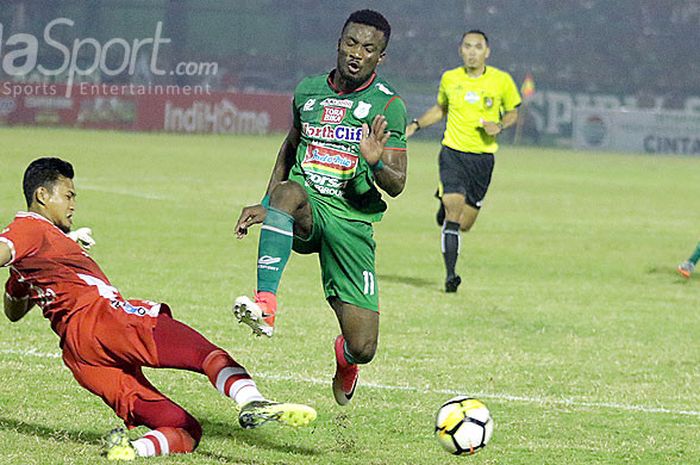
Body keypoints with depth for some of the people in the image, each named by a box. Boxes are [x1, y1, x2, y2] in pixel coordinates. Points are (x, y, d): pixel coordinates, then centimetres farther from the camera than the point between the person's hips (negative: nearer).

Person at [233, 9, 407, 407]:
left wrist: (377, 164, -28)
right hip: (305, 211, 2)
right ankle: (265, 304, -46)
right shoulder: (308, 91, 9)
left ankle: (344, 357, 35)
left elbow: (397, 185, -6)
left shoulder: (388, 105, -2)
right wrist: (266, 203, 21)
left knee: (363, 349, -7)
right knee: (289, 191, -38)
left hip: (352, 221, -2)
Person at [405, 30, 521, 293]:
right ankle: (450, 275, -9)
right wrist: (416, 125, 7)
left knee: (465, 224, 5)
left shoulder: (501, 81, -2)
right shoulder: (450, 79, 2)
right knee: (453, 214, -17)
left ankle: (446, 204, 40)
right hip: (453, 153, -1)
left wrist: (499, 126, -9)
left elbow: (512, 113, 12)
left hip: (482, 156, 1)